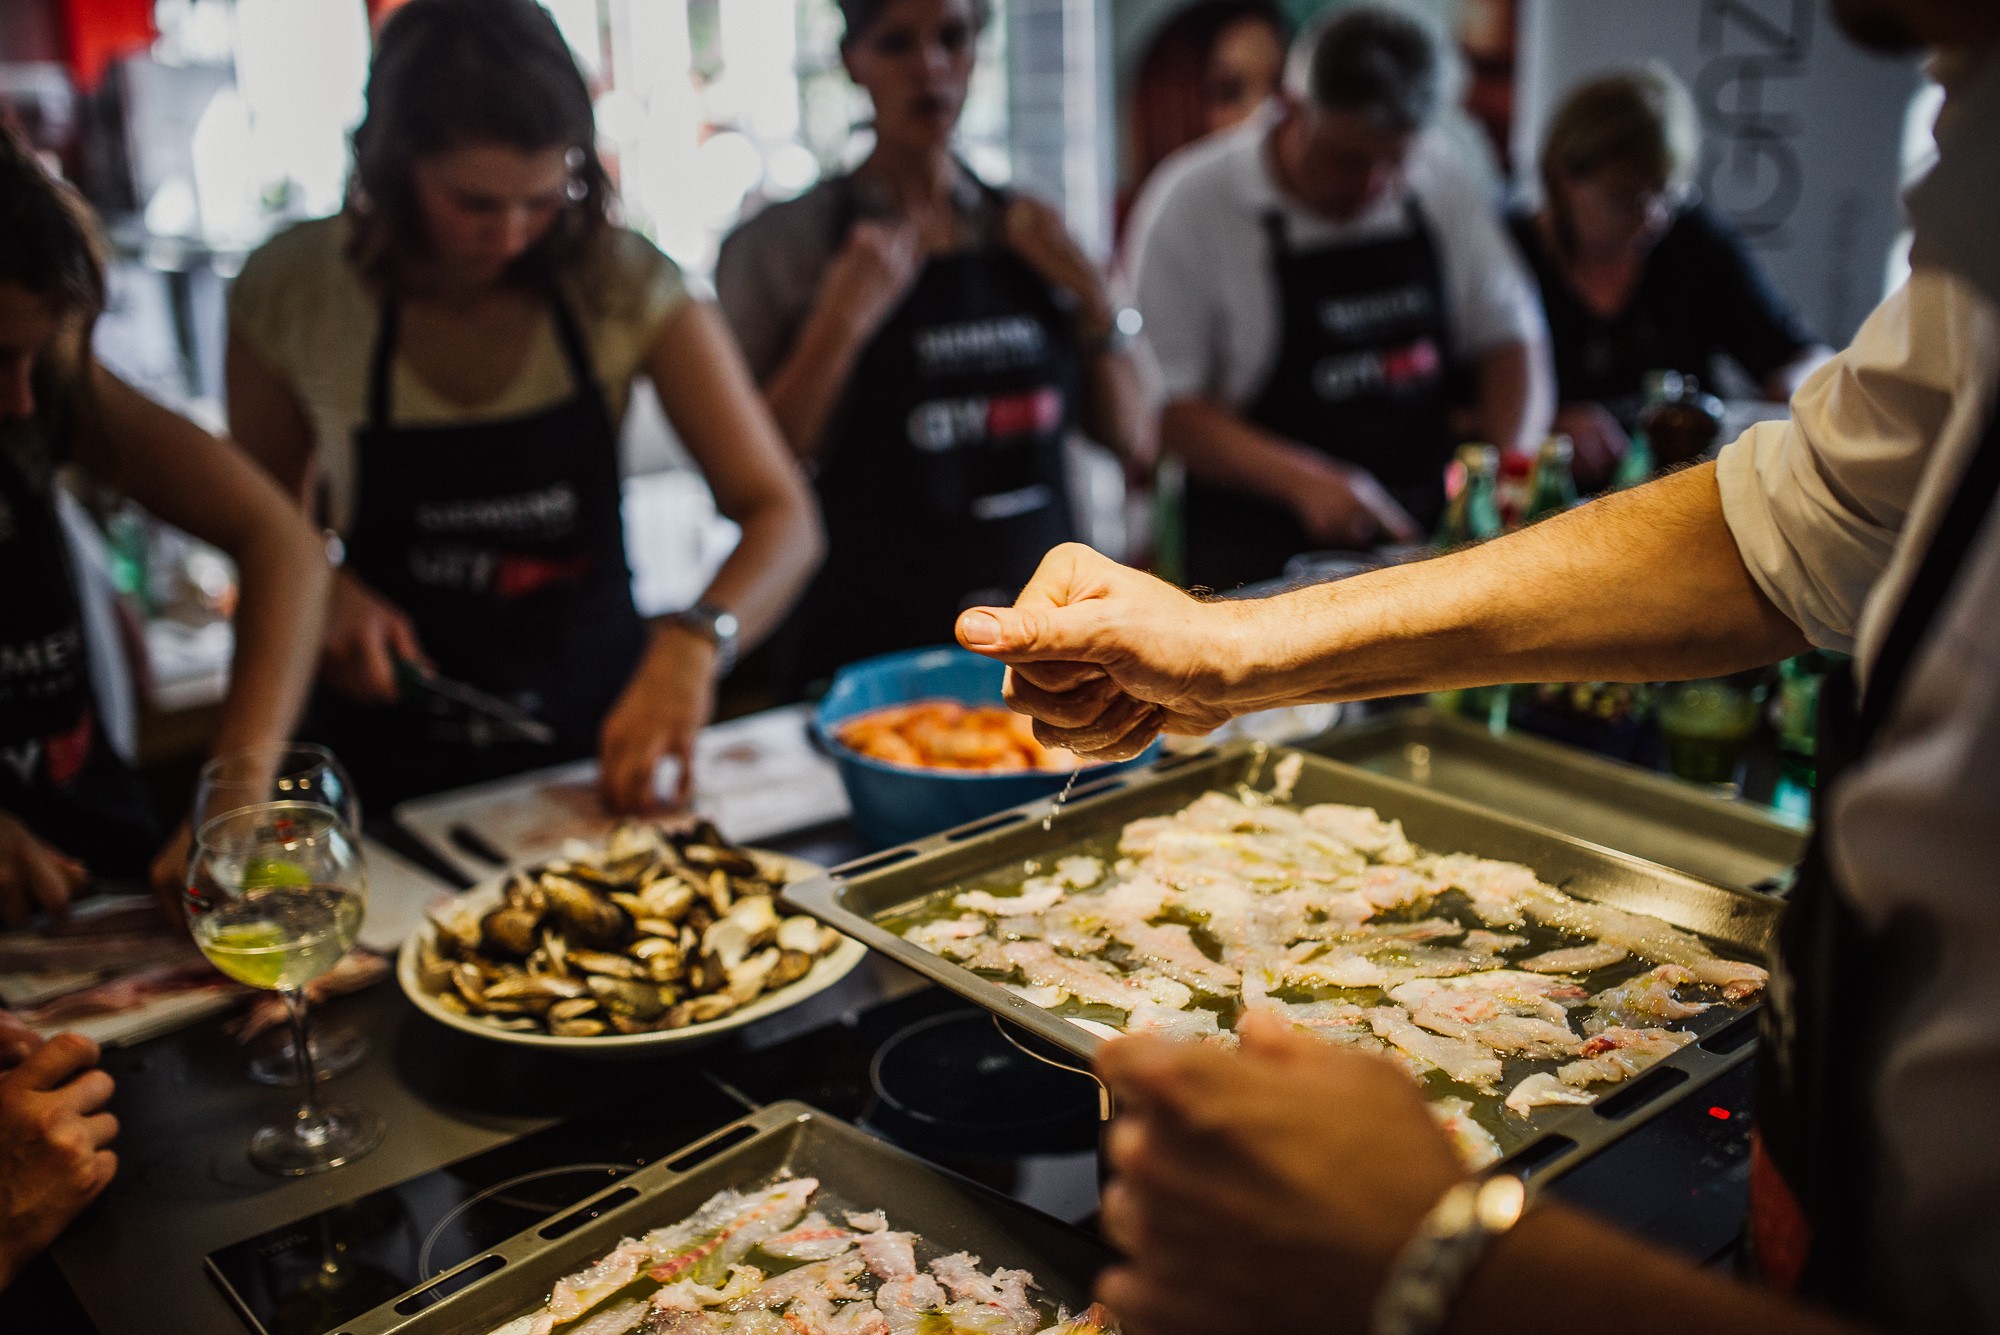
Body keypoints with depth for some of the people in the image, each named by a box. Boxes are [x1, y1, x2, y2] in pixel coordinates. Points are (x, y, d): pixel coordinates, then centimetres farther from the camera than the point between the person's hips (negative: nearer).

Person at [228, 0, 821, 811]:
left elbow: (782, 517, -12)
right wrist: (323, 588, -11)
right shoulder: (289, 292, -6)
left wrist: (695, 639, -30)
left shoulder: (626, 285, -9)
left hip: (602, 723, 0)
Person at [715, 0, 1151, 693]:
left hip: (1046, 620, 4)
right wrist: (841, 323, -19)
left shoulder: (1030, 231, 7)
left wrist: (1092, 298, -6)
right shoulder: (777, 241, -5)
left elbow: (1132, 440, 7)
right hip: (873, 645, -3)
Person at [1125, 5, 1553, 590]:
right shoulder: (1192, 204, -10)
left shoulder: (1440, 189, 4)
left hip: (1422, 537, 4)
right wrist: (1303, 481, -22)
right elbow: (1164, 403, -12)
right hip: (1261, 560, -4)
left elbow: (1510, 342, 11)